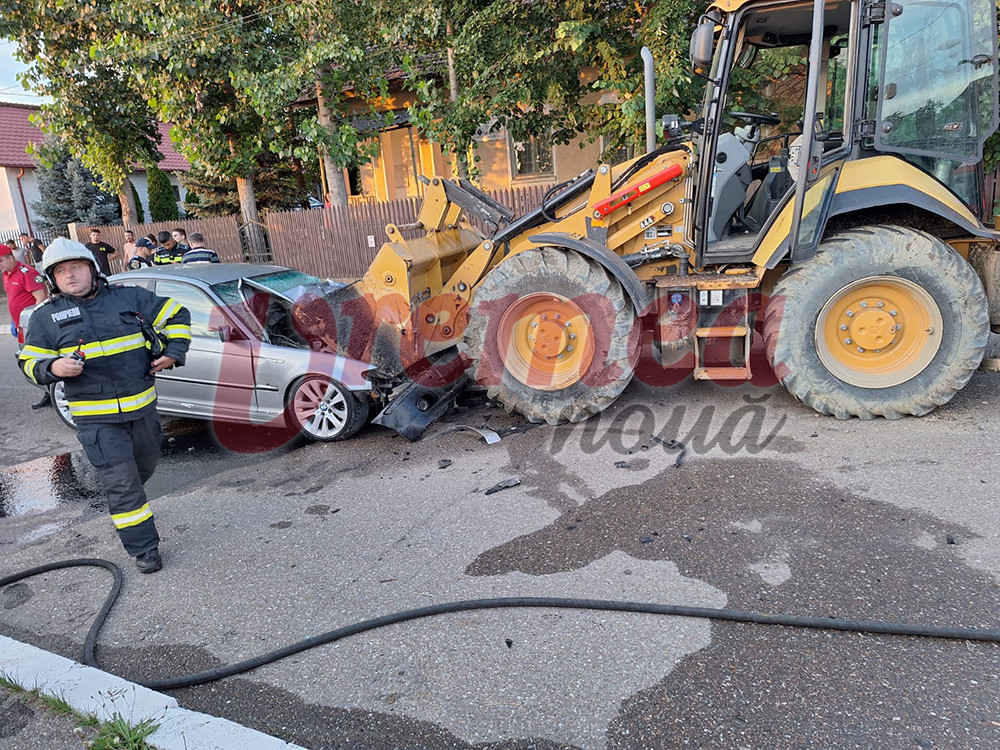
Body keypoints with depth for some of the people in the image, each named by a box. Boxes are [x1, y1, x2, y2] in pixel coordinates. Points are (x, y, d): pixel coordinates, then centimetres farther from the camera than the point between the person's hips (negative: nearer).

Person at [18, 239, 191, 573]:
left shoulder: (130, 297, 4)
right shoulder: (46, 317, 3)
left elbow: (177, 315, 11)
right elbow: (29, 362, 5)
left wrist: (173, 352, -1)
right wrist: (53, 367, -17)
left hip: (143, 407, 3)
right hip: (96, 420, -2)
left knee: (146, 465, 20)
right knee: (122, 484, -4)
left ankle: (127, 501, 50)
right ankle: (144, 549, 5)